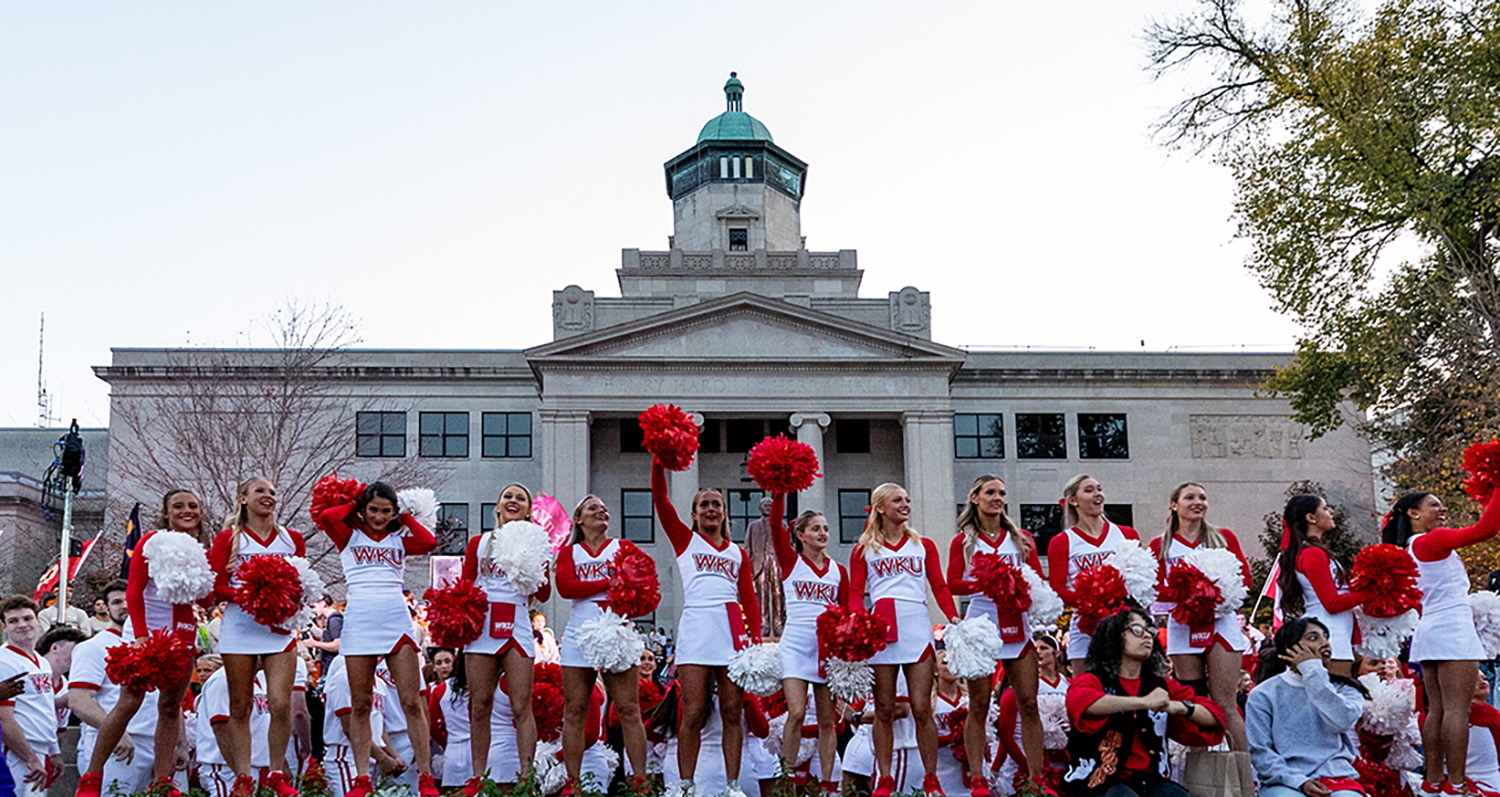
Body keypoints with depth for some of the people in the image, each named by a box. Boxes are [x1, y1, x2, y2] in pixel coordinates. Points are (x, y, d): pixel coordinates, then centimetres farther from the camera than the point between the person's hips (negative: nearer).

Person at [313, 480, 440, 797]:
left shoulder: (400, 540, 13)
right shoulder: (349, 536, 11)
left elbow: (429, 542, -7)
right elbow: (326, 516, -9)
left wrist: (404, 517, 6)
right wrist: (354, 507, 8)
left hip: (397, 621, 0)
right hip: (359, 622, 0)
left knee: (412, 702, -3)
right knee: (360, 705, 3)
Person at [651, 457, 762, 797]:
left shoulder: (738, 553, 20)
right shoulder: (685, 540, 14)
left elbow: (750, 600, 14)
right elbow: (660, 498, 4)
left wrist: (757, 639, 1)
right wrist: (660, 460, -7)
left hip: (733, 627, 2)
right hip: (695, 625, -2)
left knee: (732, 712, 0)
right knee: (693, 714, -7)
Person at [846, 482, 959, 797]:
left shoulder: (924, 545, 16)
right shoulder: (865, 549, 12)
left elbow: (939, 586, 10)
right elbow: (855, 592, 6)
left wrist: (953, 616, -6)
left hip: (917, 629, 1)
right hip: (880, 631, -1)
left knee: (922, 709, -2)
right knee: (884, 710, 2)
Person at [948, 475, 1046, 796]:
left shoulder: (1021, 538, 13)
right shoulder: (963, 541, 7)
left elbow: (1039, 578, 9)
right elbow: (953, 583, -2)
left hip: (1016, 626, 2)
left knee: (1028, 703, -1)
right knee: (979, 706, -1)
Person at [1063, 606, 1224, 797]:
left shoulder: (1162, 686, 14)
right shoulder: (1095, 681, 0)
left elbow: (1213, 717, 7)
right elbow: (1079, 701, -26)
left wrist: (1180, 707, -15)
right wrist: (1144, 702, -30)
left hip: (1148, 779, 4)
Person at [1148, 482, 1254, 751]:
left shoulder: (1224, 537, 13)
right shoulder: (1160, 545, 11)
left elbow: (1245, 579, 6)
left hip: (1221, 625, 0)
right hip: (1183, 627, 1)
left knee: (1225, 704, -6)